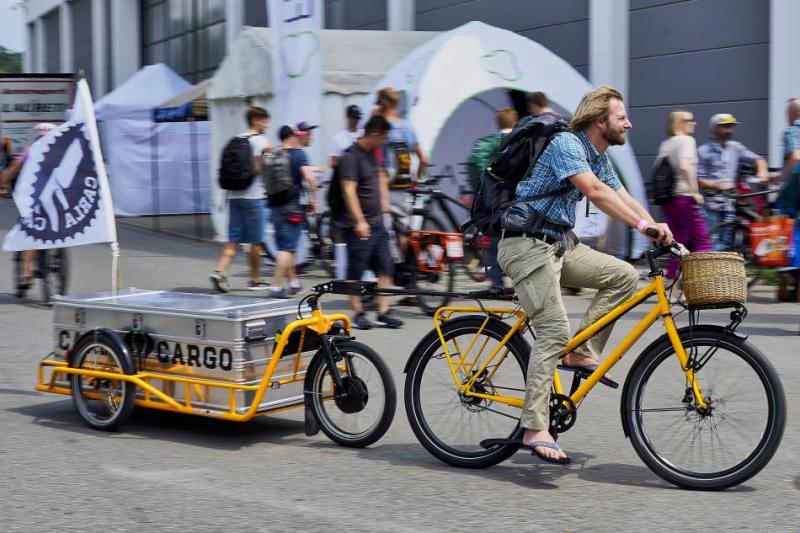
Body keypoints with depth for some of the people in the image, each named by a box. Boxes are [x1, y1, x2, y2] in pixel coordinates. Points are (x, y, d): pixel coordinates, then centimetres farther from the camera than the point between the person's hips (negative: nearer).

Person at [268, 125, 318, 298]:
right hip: (292, 207, -6)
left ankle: (293, 282, 27)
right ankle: (276, 287, -9)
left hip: (275, 205, 6)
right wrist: (313, 199, -10)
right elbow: (309, 177, -20)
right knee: (287, 248, -4)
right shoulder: (298, 154, -8)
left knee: (285, 247, 17)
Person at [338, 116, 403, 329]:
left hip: (378, 223, 9)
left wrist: (384, 200, 22)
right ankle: (358, 314, 10)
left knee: (385, 269, 6)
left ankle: (383, 313, 9)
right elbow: (349, 191, -22)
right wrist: (359, 221, -27)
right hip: (360, 226, -9)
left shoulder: (371, 153, 12)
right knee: (356, 271, 2)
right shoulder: (351, 157, -14)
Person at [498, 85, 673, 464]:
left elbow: (622, 197, 7)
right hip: (528, 244, -9)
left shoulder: (598, 157, 15)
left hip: (561, 244, 9)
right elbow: (595, 191, -29)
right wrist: (643, 224, -35)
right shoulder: (567, 144, -15)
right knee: (555, 332, -17)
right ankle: (534, 430, -15)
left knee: (623, 275, -3)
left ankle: (582, 353, 3)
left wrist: (657, 229, -10)